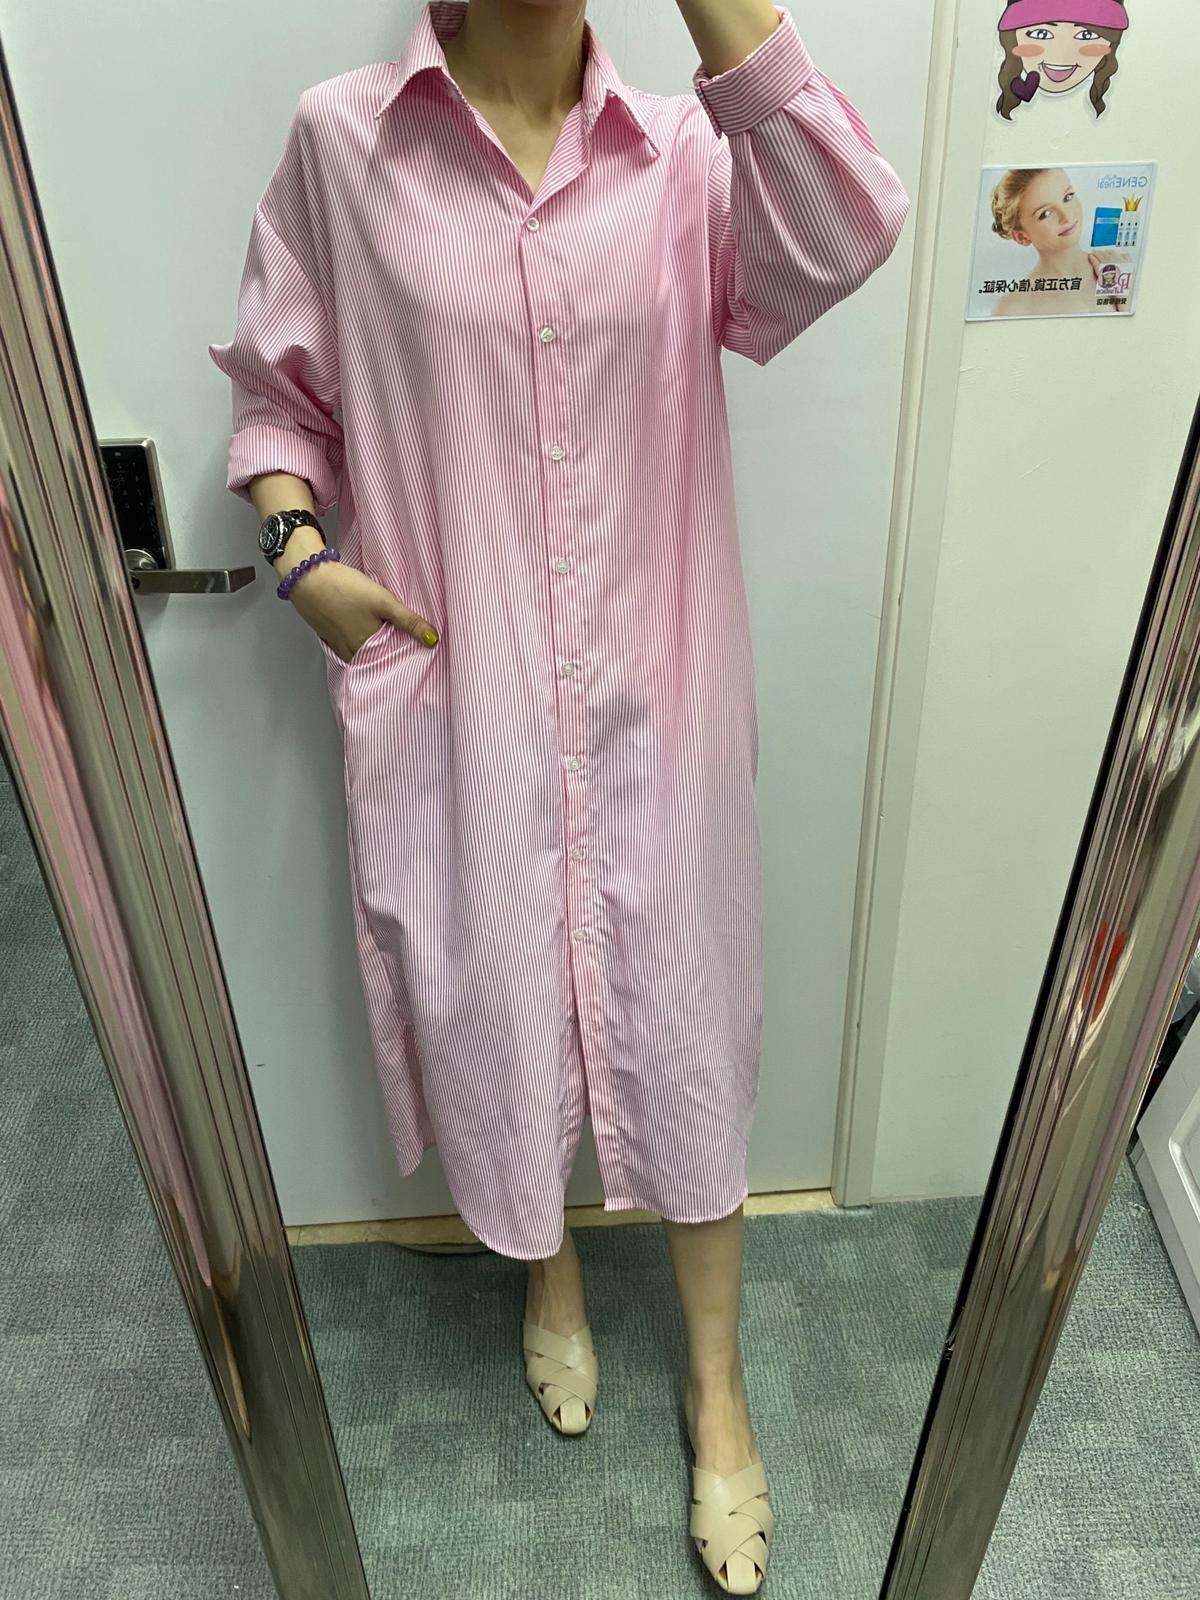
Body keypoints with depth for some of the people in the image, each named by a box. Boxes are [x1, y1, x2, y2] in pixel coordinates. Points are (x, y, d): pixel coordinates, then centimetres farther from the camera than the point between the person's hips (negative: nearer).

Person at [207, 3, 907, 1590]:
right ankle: (551, 1276, 50)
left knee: (681, 1028, 12)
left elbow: (840, 240, -18)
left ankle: (717, 1391, 36)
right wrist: (299, 547, -9)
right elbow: (279, 390, 8)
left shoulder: (681, 150, 1)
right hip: (450, 699, 0)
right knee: (495, 1015, 16)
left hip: (650, 698, 1)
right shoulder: (341, 142, 0)